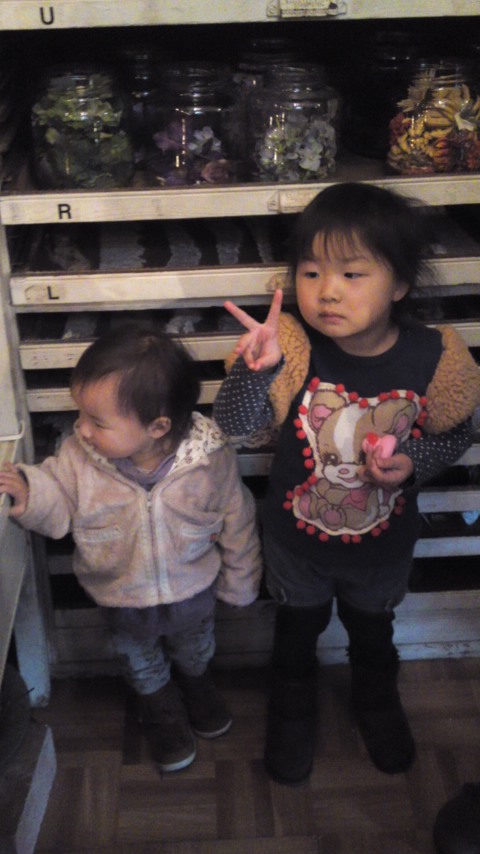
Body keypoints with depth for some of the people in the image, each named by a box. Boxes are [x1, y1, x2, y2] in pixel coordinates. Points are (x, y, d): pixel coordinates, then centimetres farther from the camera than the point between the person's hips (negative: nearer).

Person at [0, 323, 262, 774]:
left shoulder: (211, 458, -29)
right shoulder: (79, 456, -29)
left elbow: (236, 523, -14)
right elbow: (58, 506, -15)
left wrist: (239, 583, -2)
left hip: (193, 593, 0)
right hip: (122, 599, 1)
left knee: (195, 651, 32)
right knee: (141, 664, 28)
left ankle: (196, 682, 66)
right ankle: (161, 709, 61)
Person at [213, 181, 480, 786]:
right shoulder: (293, 346, -26)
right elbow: (234, 424, -28)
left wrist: (412, 461, -26)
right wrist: (255, 367, -46)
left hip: (384, 541, 1)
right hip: (297, 537, -1)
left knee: (372, 629, 29)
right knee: (297, 628, 26)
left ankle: (377, 703, 62)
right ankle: (291, 712, 57)